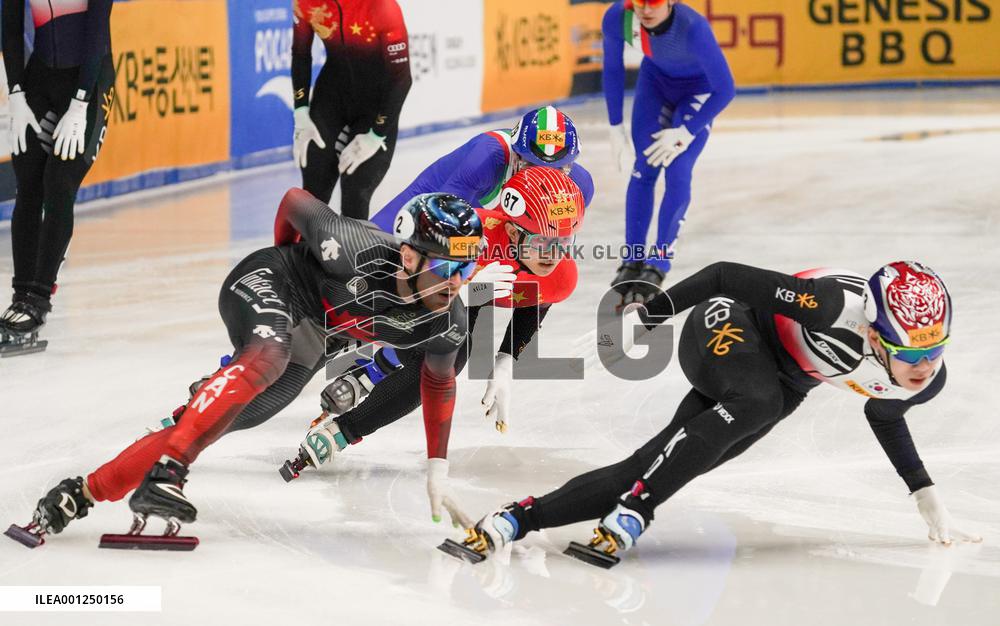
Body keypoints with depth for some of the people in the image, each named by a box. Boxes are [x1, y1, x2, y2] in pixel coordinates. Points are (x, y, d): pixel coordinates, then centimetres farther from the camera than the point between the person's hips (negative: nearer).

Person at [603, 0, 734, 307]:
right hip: (655, 79, 3)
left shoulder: (693, 27, -40)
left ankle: (658, 265, -3)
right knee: (644, 169, -4)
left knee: (677, 173, -12)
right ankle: (632, 262, 5)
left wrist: (686, 133, -21)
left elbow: (725, 89, -27)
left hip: (699, 89, -3)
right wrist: (615, 127, -2)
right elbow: (613, 68, -7)